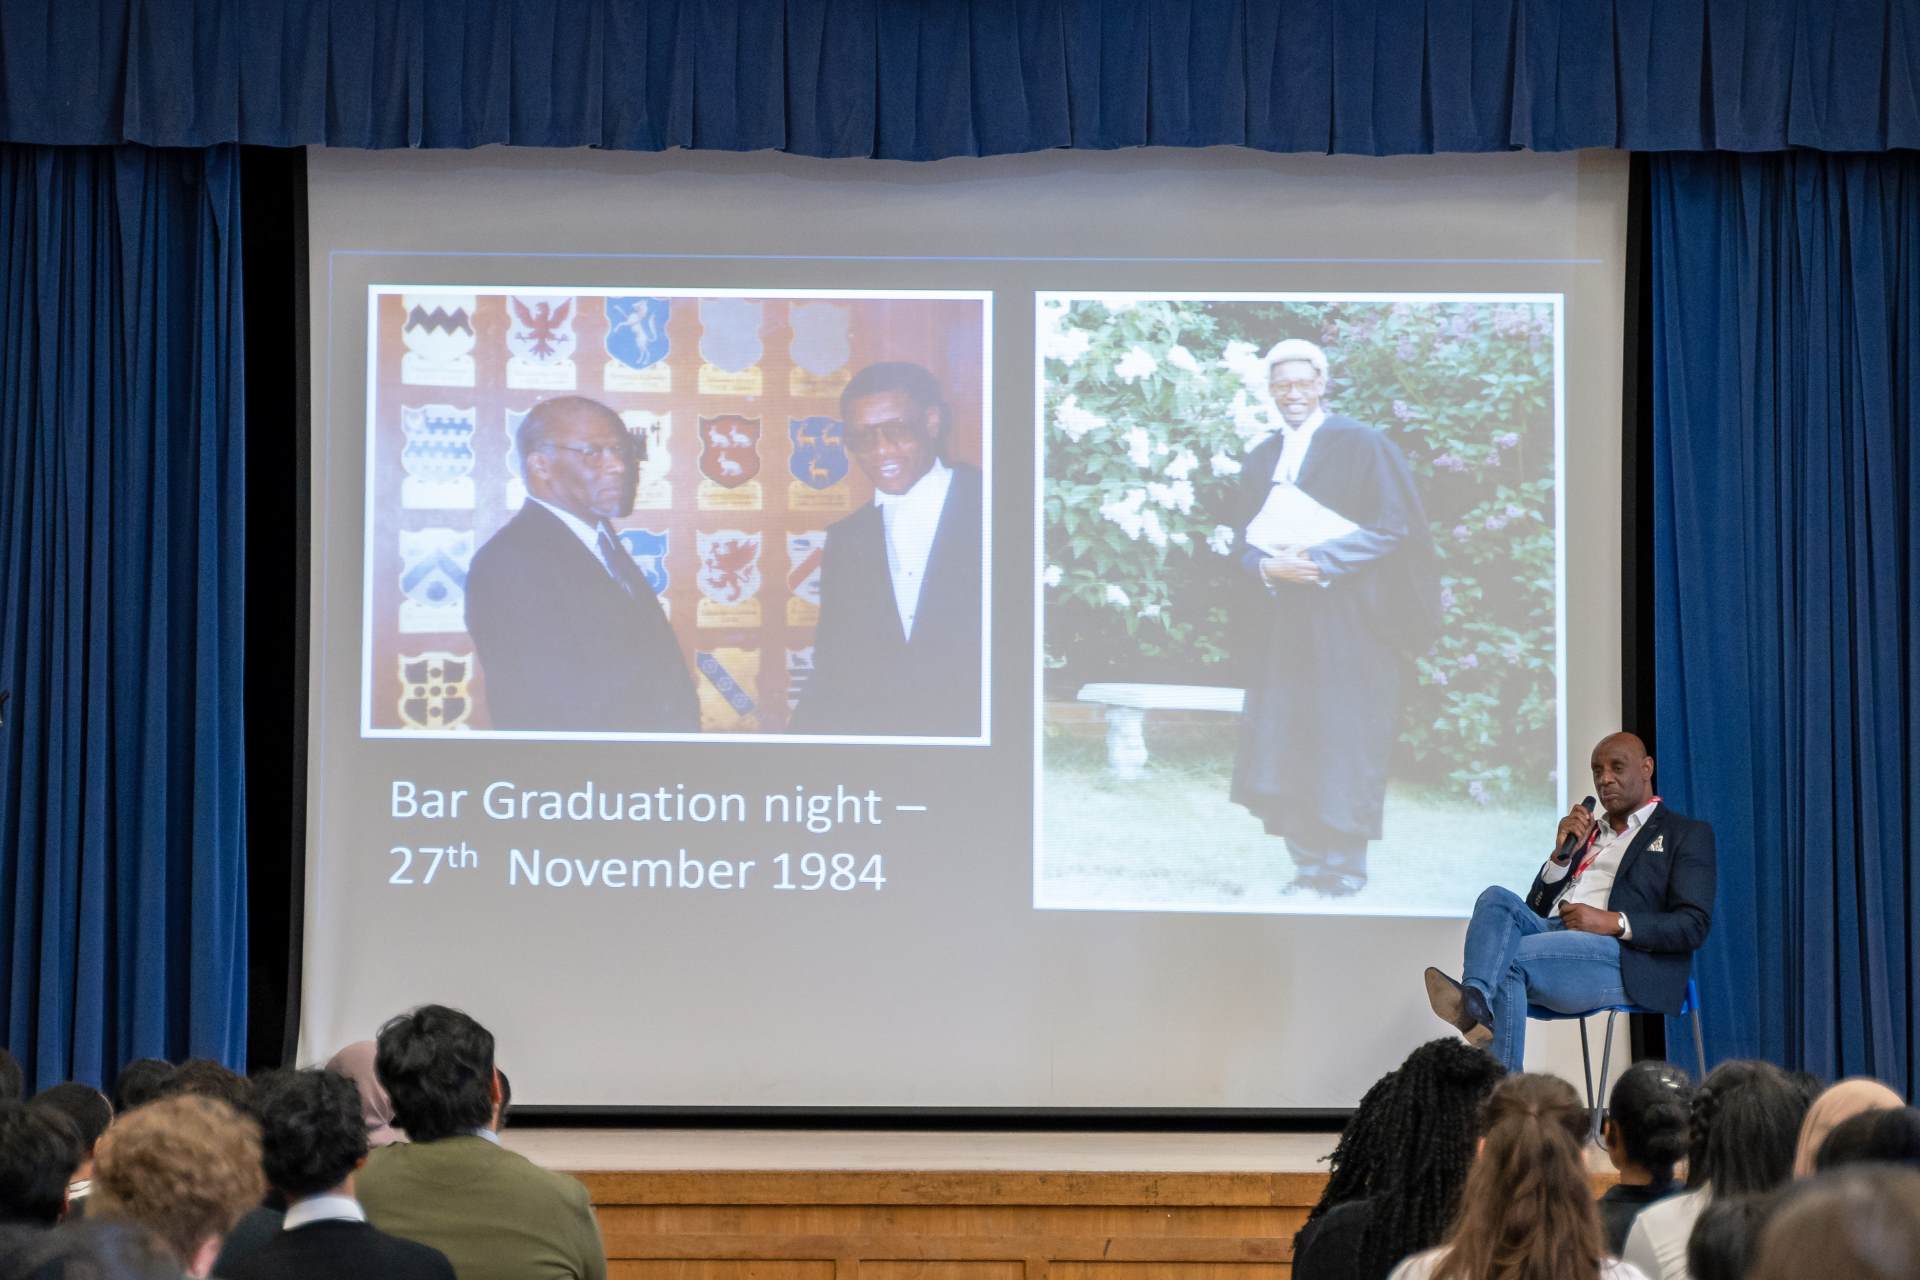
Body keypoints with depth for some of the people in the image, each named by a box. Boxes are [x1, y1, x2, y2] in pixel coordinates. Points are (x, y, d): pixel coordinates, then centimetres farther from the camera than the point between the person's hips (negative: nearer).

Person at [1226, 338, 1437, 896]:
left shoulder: (1362, 446, -1)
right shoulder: (1261, 460, 14)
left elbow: (1391, 526, -8)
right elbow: (1244, 537, 12)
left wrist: (1321, 561, -16)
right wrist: (1268, 567, -10)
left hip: (1347, 616, -5)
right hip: (1281, 621, 5)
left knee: (1343, 741, -5)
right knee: (1283, 740, -1)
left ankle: (1345, 867, 1)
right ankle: (1308, 864, 6)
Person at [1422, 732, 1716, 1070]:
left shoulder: (1686, 834, 14)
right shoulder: (1586, 832, 32)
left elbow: (1694, 926, 0)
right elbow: (1536, 908, 24)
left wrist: (1614, 922, -13)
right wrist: (1563, 854, 8)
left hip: (1620, 958, -5)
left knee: (1506, 961, -30)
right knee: (1497, 899, -25)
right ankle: (1474, 1000, -50)